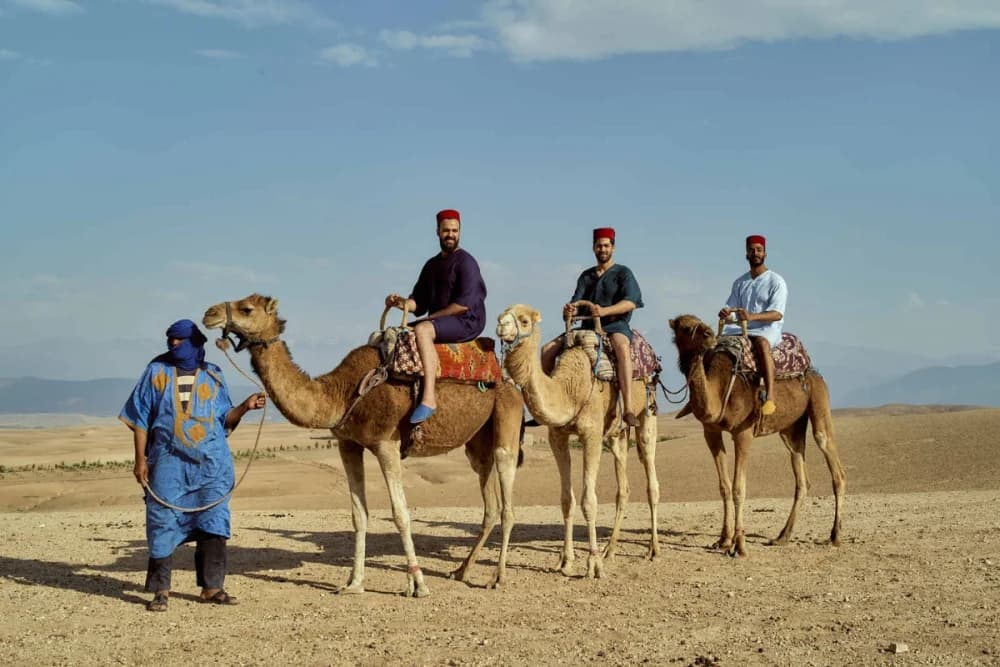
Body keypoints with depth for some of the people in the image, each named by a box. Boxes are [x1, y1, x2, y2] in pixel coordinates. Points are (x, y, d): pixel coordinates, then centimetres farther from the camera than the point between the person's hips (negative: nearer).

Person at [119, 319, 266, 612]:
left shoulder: (212, 375, 10)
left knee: (213, 522, 3)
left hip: (211, 463, 2)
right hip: (169, 462, -2)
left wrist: (244, 407, -7)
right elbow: (141, 419, 5)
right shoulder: (156, 372, 6)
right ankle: (160, 590, 6)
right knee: (163, 523, -2)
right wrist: (140, 459, -2)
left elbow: (224, 418, 12)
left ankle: (212, 587, 11)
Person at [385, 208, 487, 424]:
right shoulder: (432, 265, 17)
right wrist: (401, 302, -6)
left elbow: (464, 303, -17)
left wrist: (432, 317, -12)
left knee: (422, 330, -35)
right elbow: (419, 302, 16)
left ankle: (429, 398, -42)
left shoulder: (465, 262, -6)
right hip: (438, 323, 9)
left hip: (467, 322, -9)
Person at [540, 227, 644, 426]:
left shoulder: (623, 273, 3)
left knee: (622, 347, -41)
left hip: (616, 326, -6)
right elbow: (576, 302, 7)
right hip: (588, 327, 6)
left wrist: (604, 311, -29)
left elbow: (631, 302, -12)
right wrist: (568, 310, -19)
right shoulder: (586, 276, 18)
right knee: (548, 349, -8)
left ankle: (628, 409, -48)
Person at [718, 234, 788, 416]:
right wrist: (725, 313, -15)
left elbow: (777, 314, -12)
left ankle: (770, 396, -47)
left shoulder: (776, 281, 1)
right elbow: (730, 307, 12)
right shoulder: (739, 283, 19)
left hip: (767, 330, -6)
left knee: (761, 343, -40)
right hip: (741, 329, 6)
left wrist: (752, 316, -29)